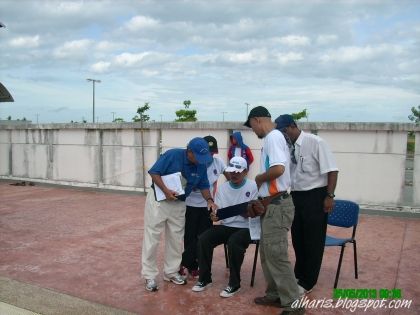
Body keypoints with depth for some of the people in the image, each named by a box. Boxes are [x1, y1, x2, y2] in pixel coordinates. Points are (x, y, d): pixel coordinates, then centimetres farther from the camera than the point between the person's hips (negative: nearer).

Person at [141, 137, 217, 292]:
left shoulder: (202, 166, -7)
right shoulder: (172, 155, -22)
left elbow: (204, 186, 2)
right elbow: (154, 172, -20)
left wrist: (209, 200, -16)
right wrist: (166, 190, -31)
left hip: (179, 204, 5)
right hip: (158, 199, -5)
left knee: (176, 239, 11)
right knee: (152, 238, -2)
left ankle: (171, 272, 26)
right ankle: (150, 276, 8)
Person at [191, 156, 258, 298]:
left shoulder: (253, 187, -4)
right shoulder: (222, 188, 8)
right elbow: (217, 211, 6)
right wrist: (215, 215, -17)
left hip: (245, 228, -4)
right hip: (225, 226, 5)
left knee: (234, 243, -34)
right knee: (203, 239, -18)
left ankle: (234, 283, -15)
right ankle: (204, 278, -2)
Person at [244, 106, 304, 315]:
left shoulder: (273, 137, -15)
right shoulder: (272, 138, 15)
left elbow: (278, 169, -29)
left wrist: (258, 178, -10)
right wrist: (259, 201, 17)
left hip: (277, 205, -10)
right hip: (271, 204, 10)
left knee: (277, 255, -6)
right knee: (267, 253, 17)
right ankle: (275, 295, 28)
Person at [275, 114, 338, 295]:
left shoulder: (315, 143, -15)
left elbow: (332, 170, -15)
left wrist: (329, 196, -19)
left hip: (315, 196, -6)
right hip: (295, 196, 6)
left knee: (313, 241, 6)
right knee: (297, 239, 18)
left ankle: (307, 283, 20)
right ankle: (299, 275, 37)